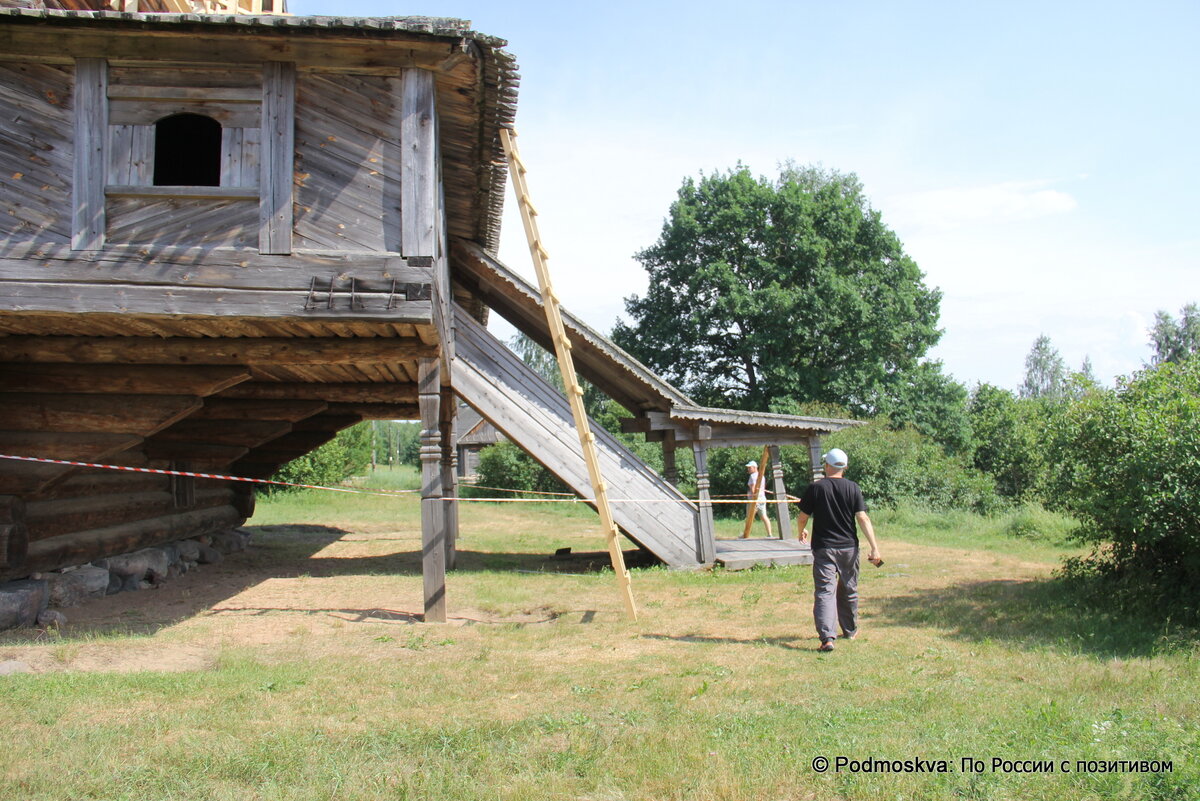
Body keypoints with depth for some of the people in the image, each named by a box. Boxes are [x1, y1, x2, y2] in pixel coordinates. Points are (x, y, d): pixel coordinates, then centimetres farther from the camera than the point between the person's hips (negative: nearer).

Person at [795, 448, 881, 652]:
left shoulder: (815, 488, -5)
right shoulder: (852, 488, -2)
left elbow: (802, 518, 0)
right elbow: (862, 518, -9)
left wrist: (802, 532, 22)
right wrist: (874, 547, -9)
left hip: (823, 548, -2)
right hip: (848, 547, 2)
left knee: (824, 591, -6)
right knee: (849, 590, 18)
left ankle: (827, 637, -20)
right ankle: (850, 631, 34)